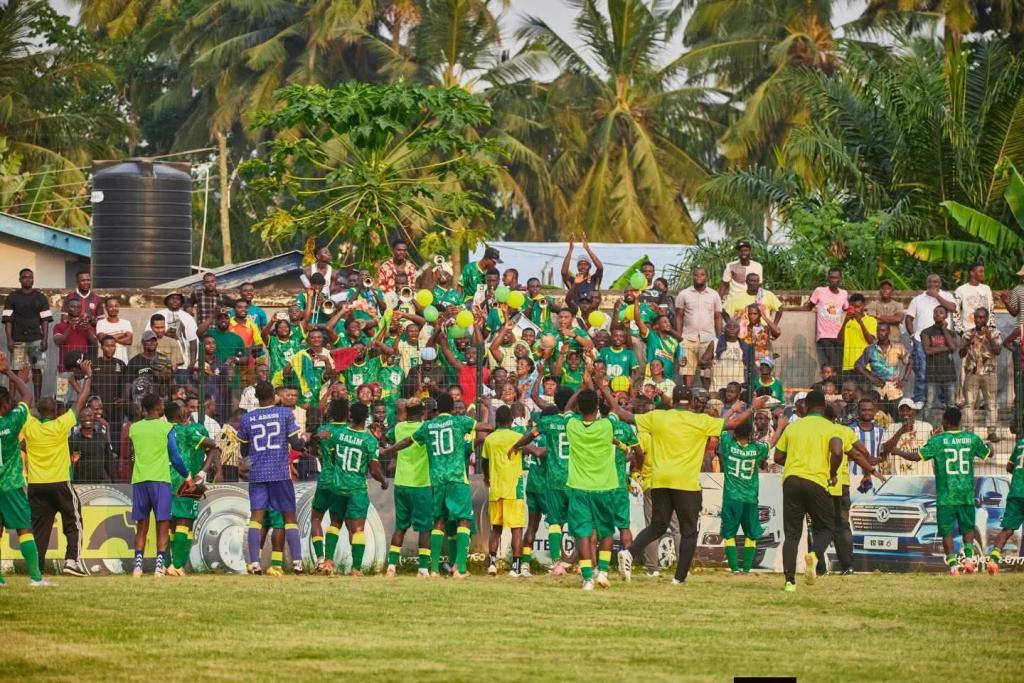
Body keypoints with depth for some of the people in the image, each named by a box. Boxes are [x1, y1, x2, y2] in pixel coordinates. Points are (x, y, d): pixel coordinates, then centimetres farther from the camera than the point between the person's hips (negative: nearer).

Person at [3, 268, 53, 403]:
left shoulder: (41, 298, 11)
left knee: (37, 369, 0)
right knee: (16, 371, -5)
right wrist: (9, 340, -7)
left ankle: (37, 400, 4)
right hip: (18, 340, -2)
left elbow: (45, 320, 10)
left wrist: (45, 339, 0)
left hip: (36, 340, 2)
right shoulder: (12, 298, 6)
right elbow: (7, 320, 2)